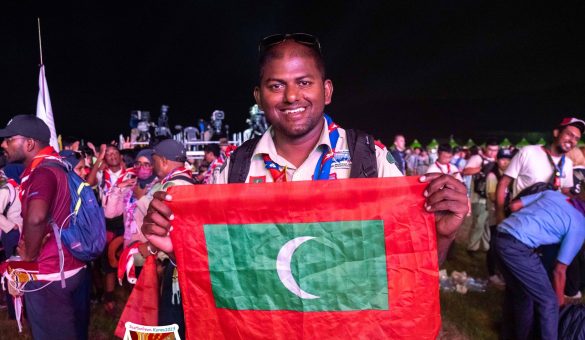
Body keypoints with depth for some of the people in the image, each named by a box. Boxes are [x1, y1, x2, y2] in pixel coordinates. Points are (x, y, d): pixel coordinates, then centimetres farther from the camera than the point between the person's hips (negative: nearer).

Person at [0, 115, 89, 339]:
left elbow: (36, 218, -38)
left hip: (49, 273, -9)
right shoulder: (56, 165, 10)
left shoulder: (42, 172, -21)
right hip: (73, 266, 9)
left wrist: (29, 255, -20)